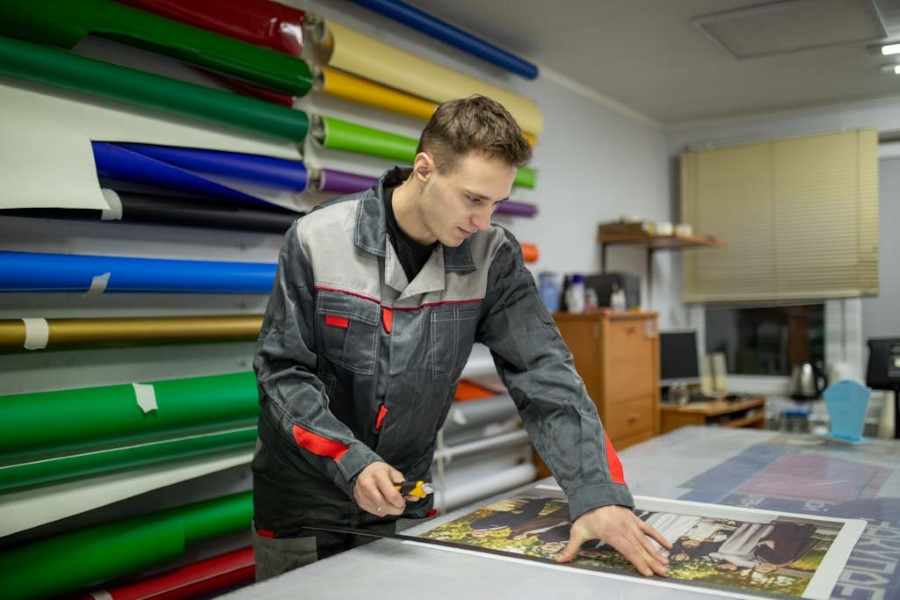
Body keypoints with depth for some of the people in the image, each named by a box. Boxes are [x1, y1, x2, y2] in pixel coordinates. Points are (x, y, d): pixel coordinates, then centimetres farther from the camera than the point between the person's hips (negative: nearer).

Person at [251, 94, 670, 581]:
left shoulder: (493, 258, -11)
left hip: (406, 501, 2)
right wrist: (350, 461, -26)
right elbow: (281, 371, -13)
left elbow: (544, 375, -16)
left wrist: (598, 493, -28)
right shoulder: (317, 240, -17)